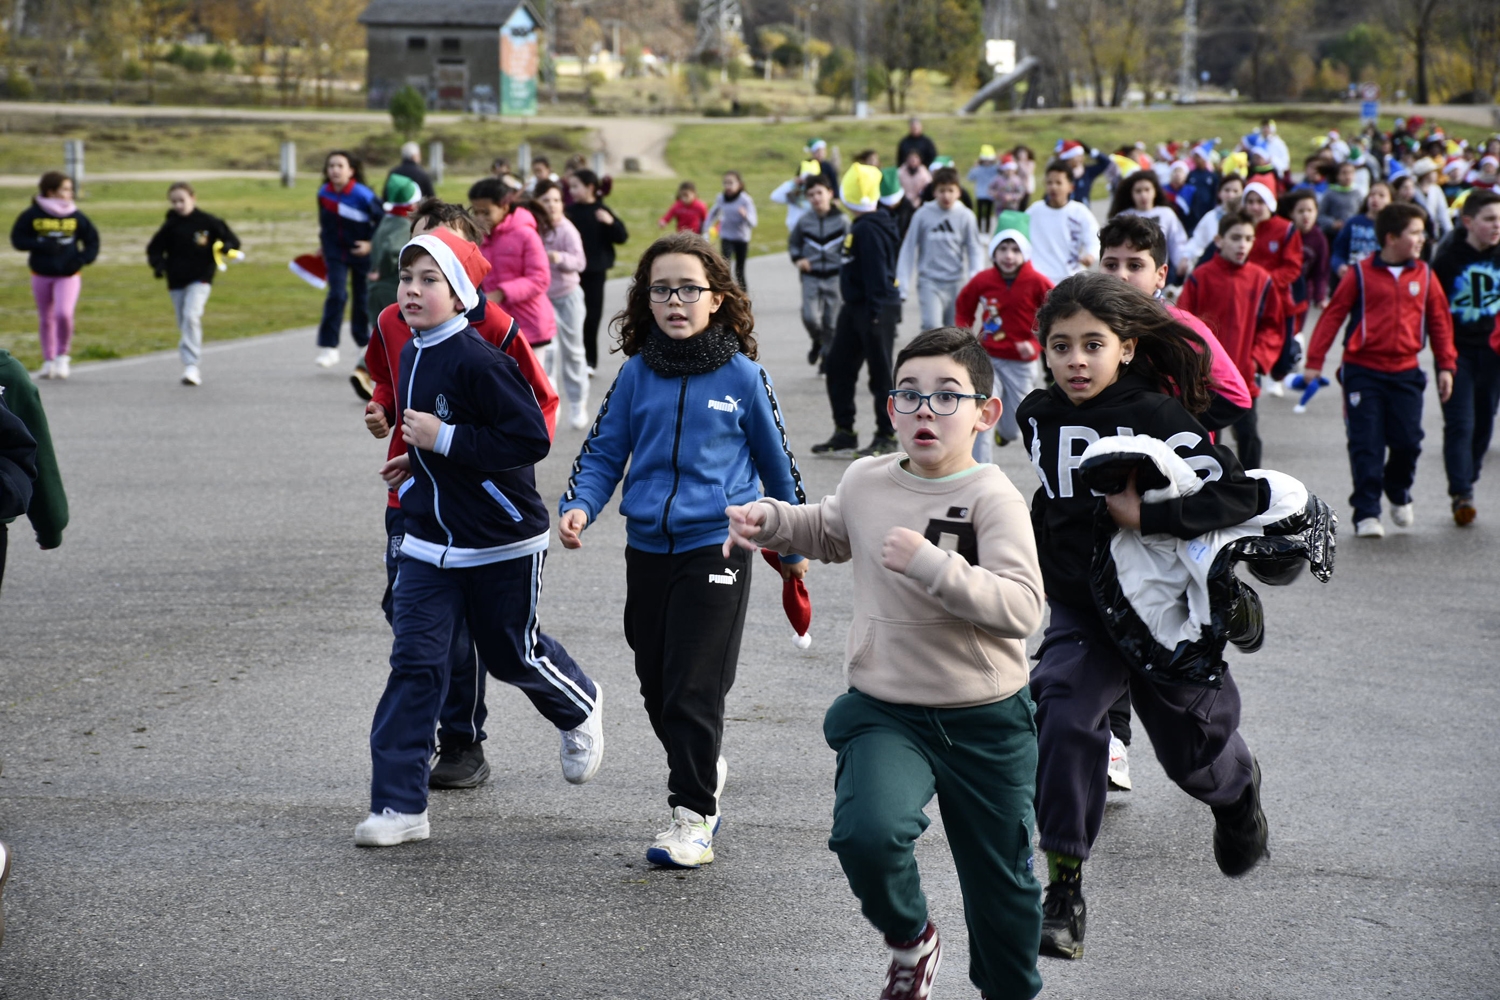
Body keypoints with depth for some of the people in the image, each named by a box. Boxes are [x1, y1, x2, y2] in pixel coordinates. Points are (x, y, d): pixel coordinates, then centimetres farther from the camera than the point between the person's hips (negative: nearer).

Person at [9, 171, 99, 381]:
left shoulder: (75, 216, -2)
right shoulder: (32, 215, -6)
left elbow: (92, 240, 6)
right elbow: (17, 238, -4)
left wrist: (83, 259, -10)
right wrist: (41, 246, -18)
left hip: (69, 275, -1)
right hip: (41, 275, 1)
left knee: (64, 314, -20)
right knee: (46, 318, 11)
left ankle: (63, 356, 2)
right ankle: (48, 361, 28)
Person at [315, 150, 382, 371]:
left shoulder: (363, 195, -19)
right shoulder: (323, 193, -5)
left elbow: (383, 221, -12)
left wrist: (372, 244, -16)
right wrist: (325, 244, 16)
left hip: (361, 252, -2)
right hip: (335, 252, 2)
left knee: (362, 299, 9)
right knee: (336, 296, -12)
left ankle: (363, 342, 30)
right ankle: (329, 348, -11)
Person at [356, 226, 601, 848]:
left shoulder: (479, 361, -21)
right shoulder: (412, 354, 6)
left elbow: (530, 438, -26)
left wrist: (443, 440, -26)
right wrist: (418, 465, 10)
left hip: (502, 541, -6)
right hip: (428, 541, 6)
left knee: (512, 652, 12)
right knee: (415, 663, -4)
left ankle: (580, 710, 46)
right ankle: (399, 806, -5)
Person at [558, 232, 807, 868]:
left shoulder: (740, 375, -2)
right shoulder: (637, 374, 5)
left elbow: (775, 461, 8)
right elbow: (603, 451, 8)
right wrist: (579, 506, -12)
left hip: (715, 548, -4)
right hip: (647, 548, 4)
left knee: (694, 688, -8)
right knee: (657, 687, 11)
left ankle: (694, 815, 1)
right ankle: (706, 768, 36)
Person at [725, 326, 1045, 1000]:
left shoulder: (993, 498, -14)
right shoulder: (865, 482, 1)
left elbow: (1022, 607, -27)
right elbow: (830, 532, 27)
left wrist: (931, 565, -34)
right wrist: (769, 521, 10)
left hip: (984, 722, -2)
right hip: (885, 711, 2)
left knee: (1001, 883, 11)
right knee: (866, 832, -25)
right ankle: (908, 942, 6)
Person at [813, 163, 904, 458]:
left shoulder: (869, 228, -19)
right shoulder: (862, 225, 11)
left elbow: (876, 272, -23)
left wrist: (875, 313, -23)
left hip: (876, 309, -11)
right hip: (855, 308, 11)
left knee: (880, 373, -1)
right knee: (837, 366, 13)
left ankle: (887, 436, 8)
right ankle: (844, 432, 21)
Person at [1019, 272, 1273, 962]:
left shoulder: (1156, 416, -19)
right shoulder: (1039, 418, -2)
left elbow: (1238, 494, -27)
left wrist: (1146, 515, -33)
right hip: (1079, 612, 3)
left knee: (1191, 750, 13)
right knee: (1064, 717, -23)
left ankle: (1238, 787, 53)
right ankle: (1064, 890, -19)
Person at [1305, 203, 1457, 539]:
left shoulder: (1424, 276, 5)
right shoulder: (1361, 274, -4)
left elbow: (1440, 322, 12)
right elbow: (1333, 316, -2)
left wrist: (1446, 366, 9)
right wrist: (1314, 361, -4)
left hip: (1405, 372, 3)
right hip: (1363, 371, -3)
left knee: (1407, 441, 2)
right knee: (1366, 446, -4)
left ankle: (1399, 494, 31)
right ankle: (1367, 514, 3)